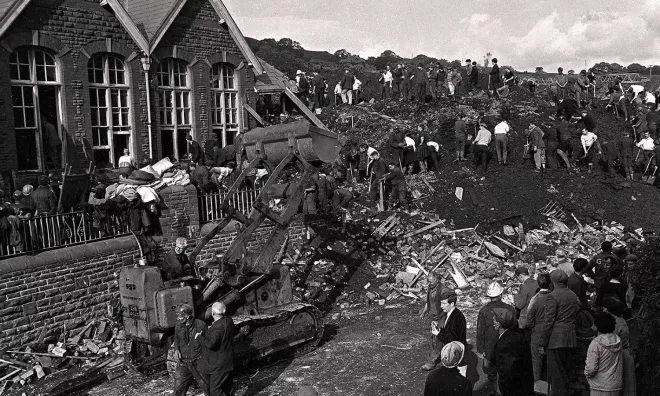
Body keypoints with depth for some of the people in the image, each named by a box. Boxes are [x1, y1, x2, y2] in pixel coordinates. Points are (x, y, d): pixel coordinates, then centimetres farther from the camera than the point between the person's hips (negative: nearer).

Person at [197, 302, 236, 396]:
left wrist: (200, 337, -16)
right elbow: (234, 332, 23)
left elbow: (210, 344, -33)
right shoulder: (228, 321, 2)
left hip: (219, 365, -10)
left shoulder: (218, 327, -26)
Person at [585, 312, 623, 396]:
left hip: (600, 388, -6)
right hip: (617, 387, 6)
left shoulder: (596, 343, -16)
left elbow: (591, 369, -17)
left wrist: (587, 373, 4)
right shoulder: (618, 341, 3)